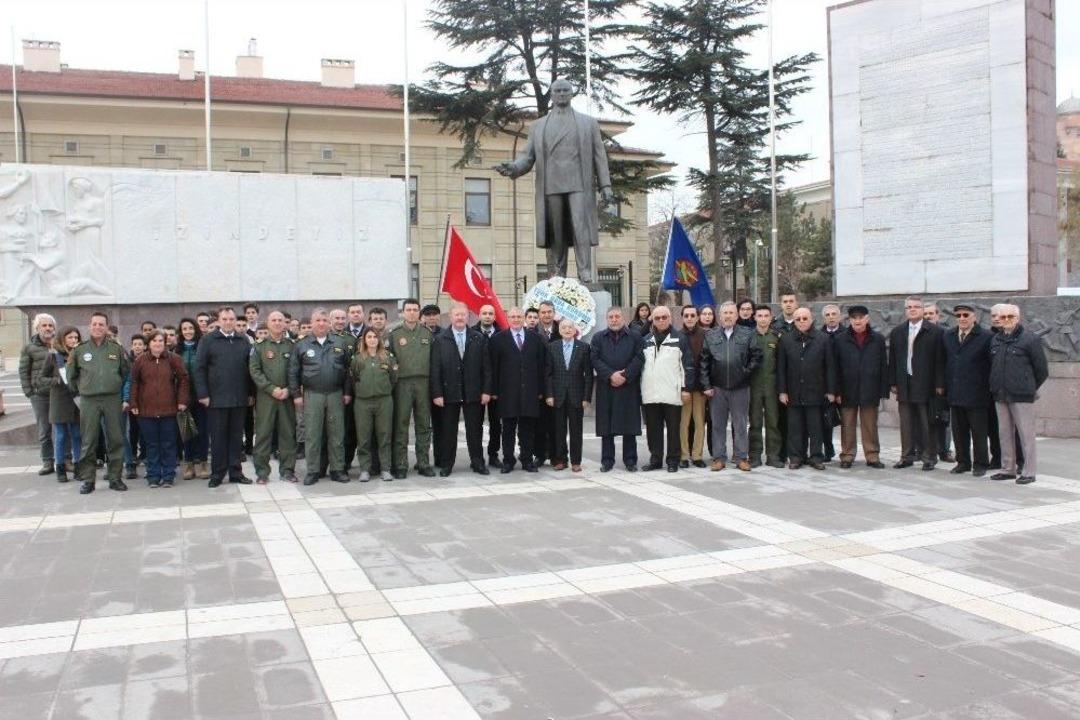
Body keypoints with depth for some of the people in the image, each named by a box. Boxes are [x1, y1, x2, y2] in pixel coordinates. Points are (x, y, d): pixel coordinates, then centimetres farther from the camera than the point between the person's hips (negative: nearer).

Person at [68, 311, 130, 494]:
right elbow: (71, 375, 13)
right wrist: (80, 390, 10)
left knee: (116, 440, 3)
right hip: (88, 401, 0)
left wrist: (118, 387, 9)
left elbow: (126, 372, 13)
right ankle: (88, 480, 9)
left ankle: (114, 477, 13)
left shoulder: (116, 349, 5)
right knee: (88, 442, 2)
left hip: (113, 400, 1)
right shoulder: (79, 350, 4)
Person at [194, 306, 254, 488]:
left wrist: (251, 393, 6)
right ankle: (217, 473, 13)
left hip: (240, 398, 3)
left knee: (236, 436, 8)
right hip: (216, 398, -2)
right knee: (218, 437, 4)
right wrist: (203, 394, -8)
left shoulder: (244, 341, 9)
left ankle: (235, 471, 16)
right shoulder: (207, 340, 0)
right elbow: (199, 368, -2)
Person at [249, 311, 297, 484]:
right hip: (265, 396, -1)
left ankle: (287, 469, 12)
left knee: (288, 433, 4)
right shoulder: (259, 346, 4)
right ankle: (262, 471, 6)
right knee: (263, 433, 0)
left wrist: (288, 389, -10)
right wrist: (272, 389, -12)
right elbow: (254, 370, -3)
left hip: (287, 396, 1)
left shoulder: (292, 346, 8)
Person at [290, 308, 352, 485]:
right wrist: (296, 394, 0)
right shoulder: (302, 346, 5)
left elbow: (348, 369, 7)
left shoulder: (340, 344, 7)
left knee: (337, 434, 4)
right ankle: (312, 471, 9)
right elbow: (293, 372, 5)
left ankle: (337, 469, 13)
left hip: (336, 394, 1)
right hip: (312, 395, -1)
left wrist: (348, 392, 2)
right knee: (312, 435, 1)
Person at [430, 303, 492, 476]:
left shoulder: (479, 338, 5)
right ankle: (446, 465, 14)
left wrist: (486, 390, -3)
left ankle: (478, 463, 17)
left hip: (473, 392, 1)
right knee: (448, 430, 4)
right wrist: (436, 394, -9)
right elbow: (435, 369, -3)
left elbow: (486, 366, 4)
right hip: (449, 392, -1)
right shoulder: (440, 339, 1)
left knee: (475, 429, 6)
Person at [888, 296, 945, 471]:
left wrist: (939, 384, -9)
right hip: (904, 384, 4)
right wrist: (893, 383, 6)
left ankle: (929, 457, 10)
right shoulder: (897, 332, 11)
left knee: (927, 423, 1)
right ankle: (907, 456, 15)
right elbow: (892, 360, 12)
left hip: (925, 384, -4)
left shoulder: (934, 331, -2)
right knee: (906, 423, 8)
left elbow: (939, 359, -4)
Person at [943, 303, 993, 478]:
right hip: (955, 394, 5)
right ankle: (963, 462, 21)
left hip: (976, 395, -5)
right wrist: (946, 386, 10)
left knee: (979, 432, 3)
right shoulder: (948, 336, 10)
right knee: (959, 432, 11)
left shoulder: (986, 337, -7)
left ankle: (980, 464, 13)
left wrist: (989, 389, -7)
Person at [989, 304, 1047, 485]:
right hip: (1000, 396, 6)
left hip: (1022, 396, -6)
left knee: (1026, 434, -3)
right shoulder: (995, 340, 12)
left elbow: (1042, 370, -1)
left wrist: (1030, 388, 5)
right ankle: (1008, 469, 19)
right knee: (1005, 434, 11)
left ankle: (1029, 472, 2)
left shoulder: (1030, 339, -5)